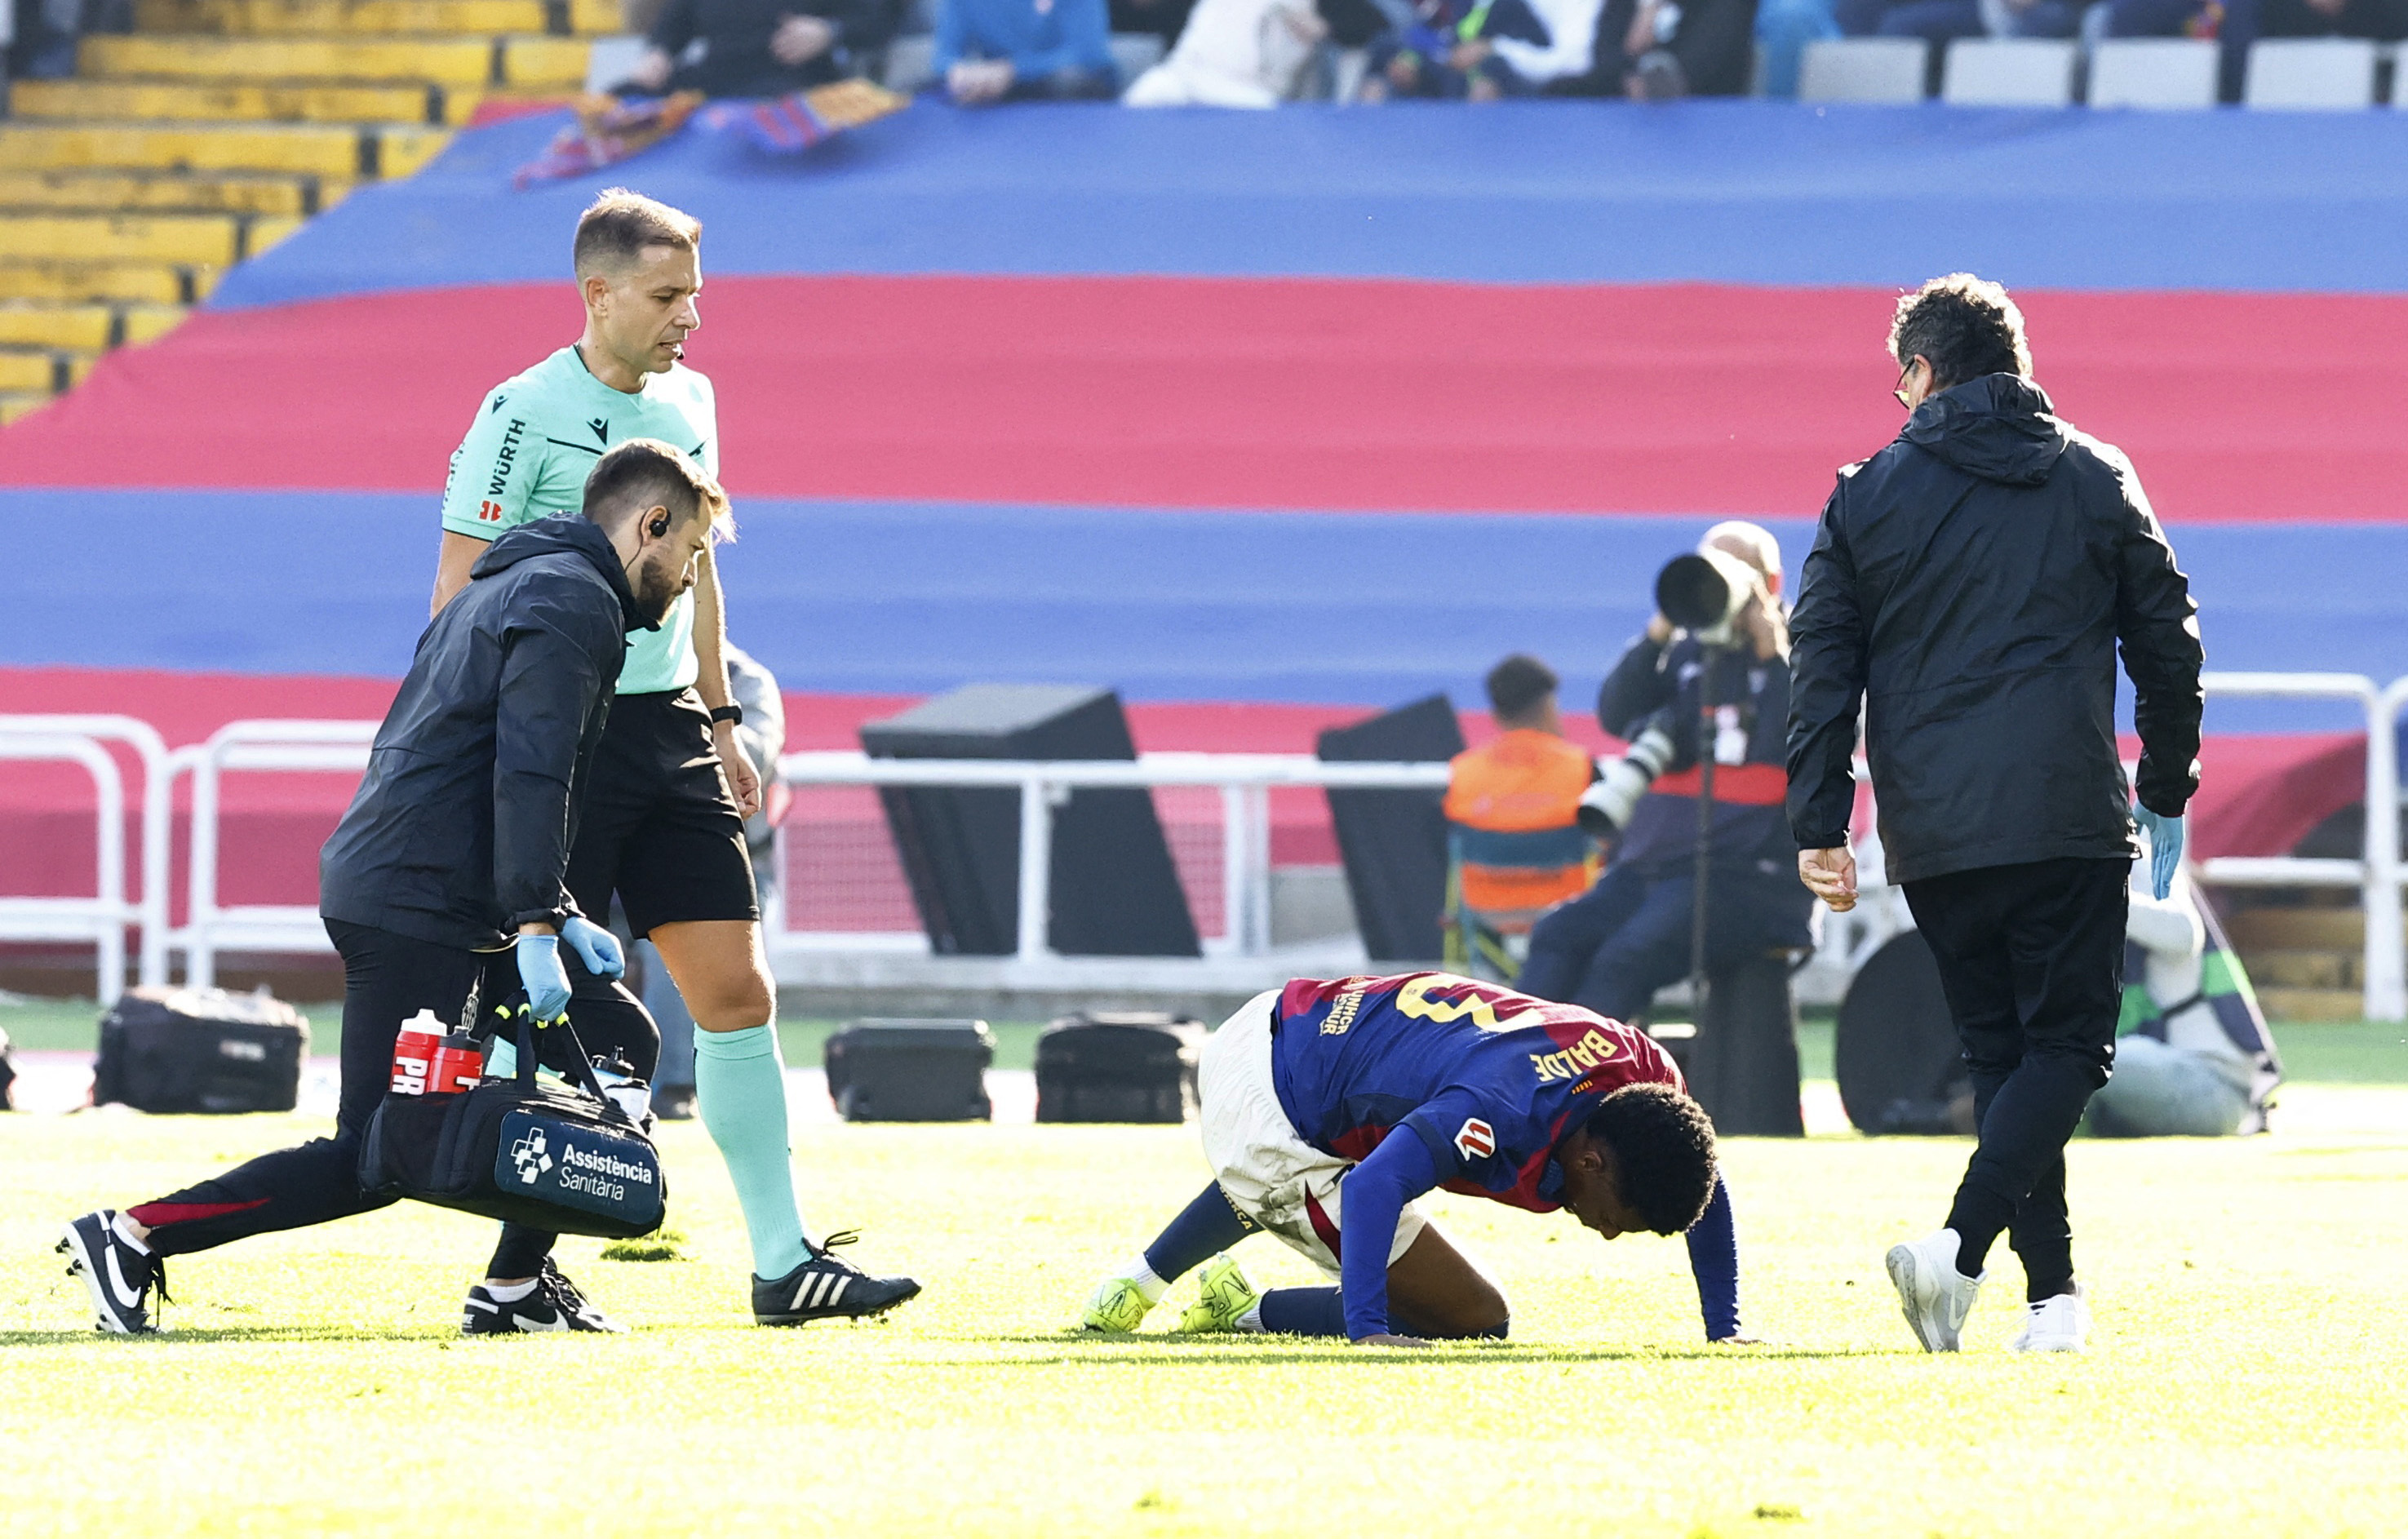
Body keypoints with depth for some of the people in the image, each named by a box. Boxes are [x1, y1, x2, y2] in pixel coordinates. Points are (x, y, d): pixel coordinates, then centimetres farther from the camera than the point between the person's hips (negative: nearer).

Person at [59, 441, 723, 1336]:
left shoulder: (515, 587, 25)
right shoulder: (576, 600, -8)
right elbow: (529, 772, -20)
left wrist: (554, 914, 19)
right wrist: (536, 926, -24)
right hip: (420, 910, -11)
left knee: (620, 1045, 12)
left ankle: (520, 1286, 9)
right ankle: (130, 1237, -9)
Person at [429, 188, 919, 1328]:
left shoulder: (686, 402, 12)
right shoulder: (524, 413, -10)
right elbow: (460, 591, -10)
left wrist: (720, 720, 22)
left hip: (669, 732, 6)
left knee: (736, 990, 1)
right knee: (558, 1005, -4)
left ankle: (784, 1261, 3)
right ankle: (519, 1268, 7)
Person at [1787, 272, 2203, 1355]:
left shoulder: (1867, 496, 6)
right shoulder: (2097, 482, 7)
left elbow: (1822, 669, 3)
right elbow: (2169, 646, 10)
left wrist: (1818, 826, 5)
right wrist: (2166, 793, 21)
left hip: (1933, 837, 2)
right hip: (2070, 819, -2)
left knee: (2002, 1050, 12)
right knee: (2066, 1043, 1)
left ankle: (2053, 1293, 7)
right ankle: (1963, 1245, -21)